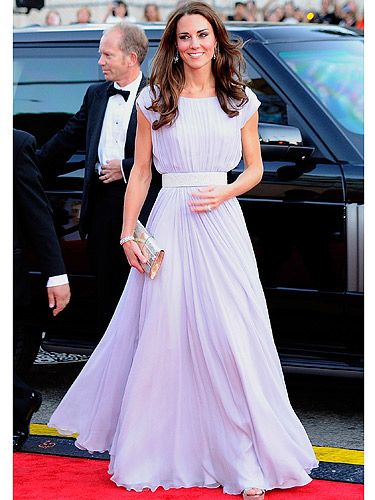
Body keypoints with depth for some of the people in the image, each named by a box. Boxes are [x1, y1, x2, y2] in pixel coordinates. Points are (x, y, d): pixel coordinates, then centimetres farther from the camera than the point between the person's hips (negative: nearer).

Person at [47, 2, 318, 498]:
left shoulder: (241, 100, 6)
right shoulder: (154, 100, 5)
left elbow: (255, 168, 11)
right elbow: (140, 171, 7)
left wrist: (223, 193, -8)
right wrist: (128, 233, 1)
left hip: (222, 222, 0)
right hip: (169, 224, 0)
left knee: (232, 336, -5)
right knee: (162, 333, 2)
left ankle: (245, 458, 4)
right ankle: (150, 450, 20)